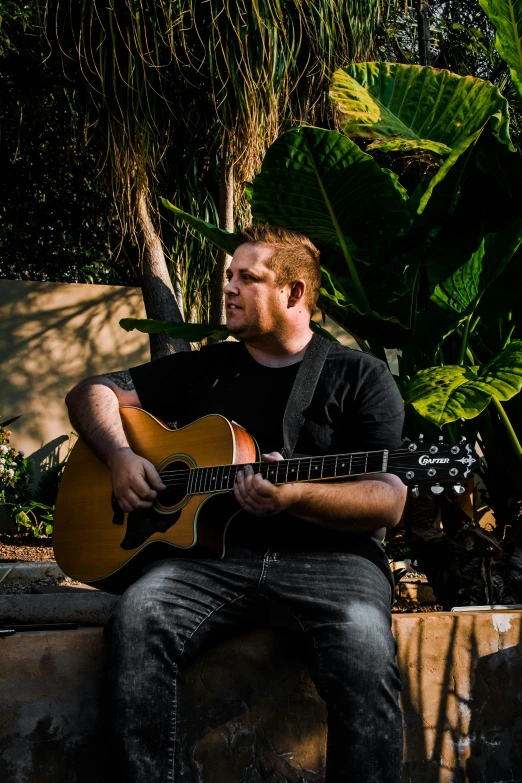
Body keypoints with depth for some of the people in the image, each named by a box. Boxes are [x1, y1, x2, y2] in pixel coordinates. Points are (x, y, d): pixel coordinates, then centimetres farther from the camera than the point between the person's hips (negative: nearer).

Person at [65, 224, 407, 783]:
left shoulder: (359, 376, 9)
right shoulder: (205, 369, 21)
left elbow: (389, 503, -2)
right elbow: (91, 393, 23)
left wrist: (297, 496, -19)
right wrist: (119, 455, 2)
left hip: (330, 554, -3)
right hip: (216, 549, 3)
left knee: (365, 653, -36)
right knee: (138, 617, -30)